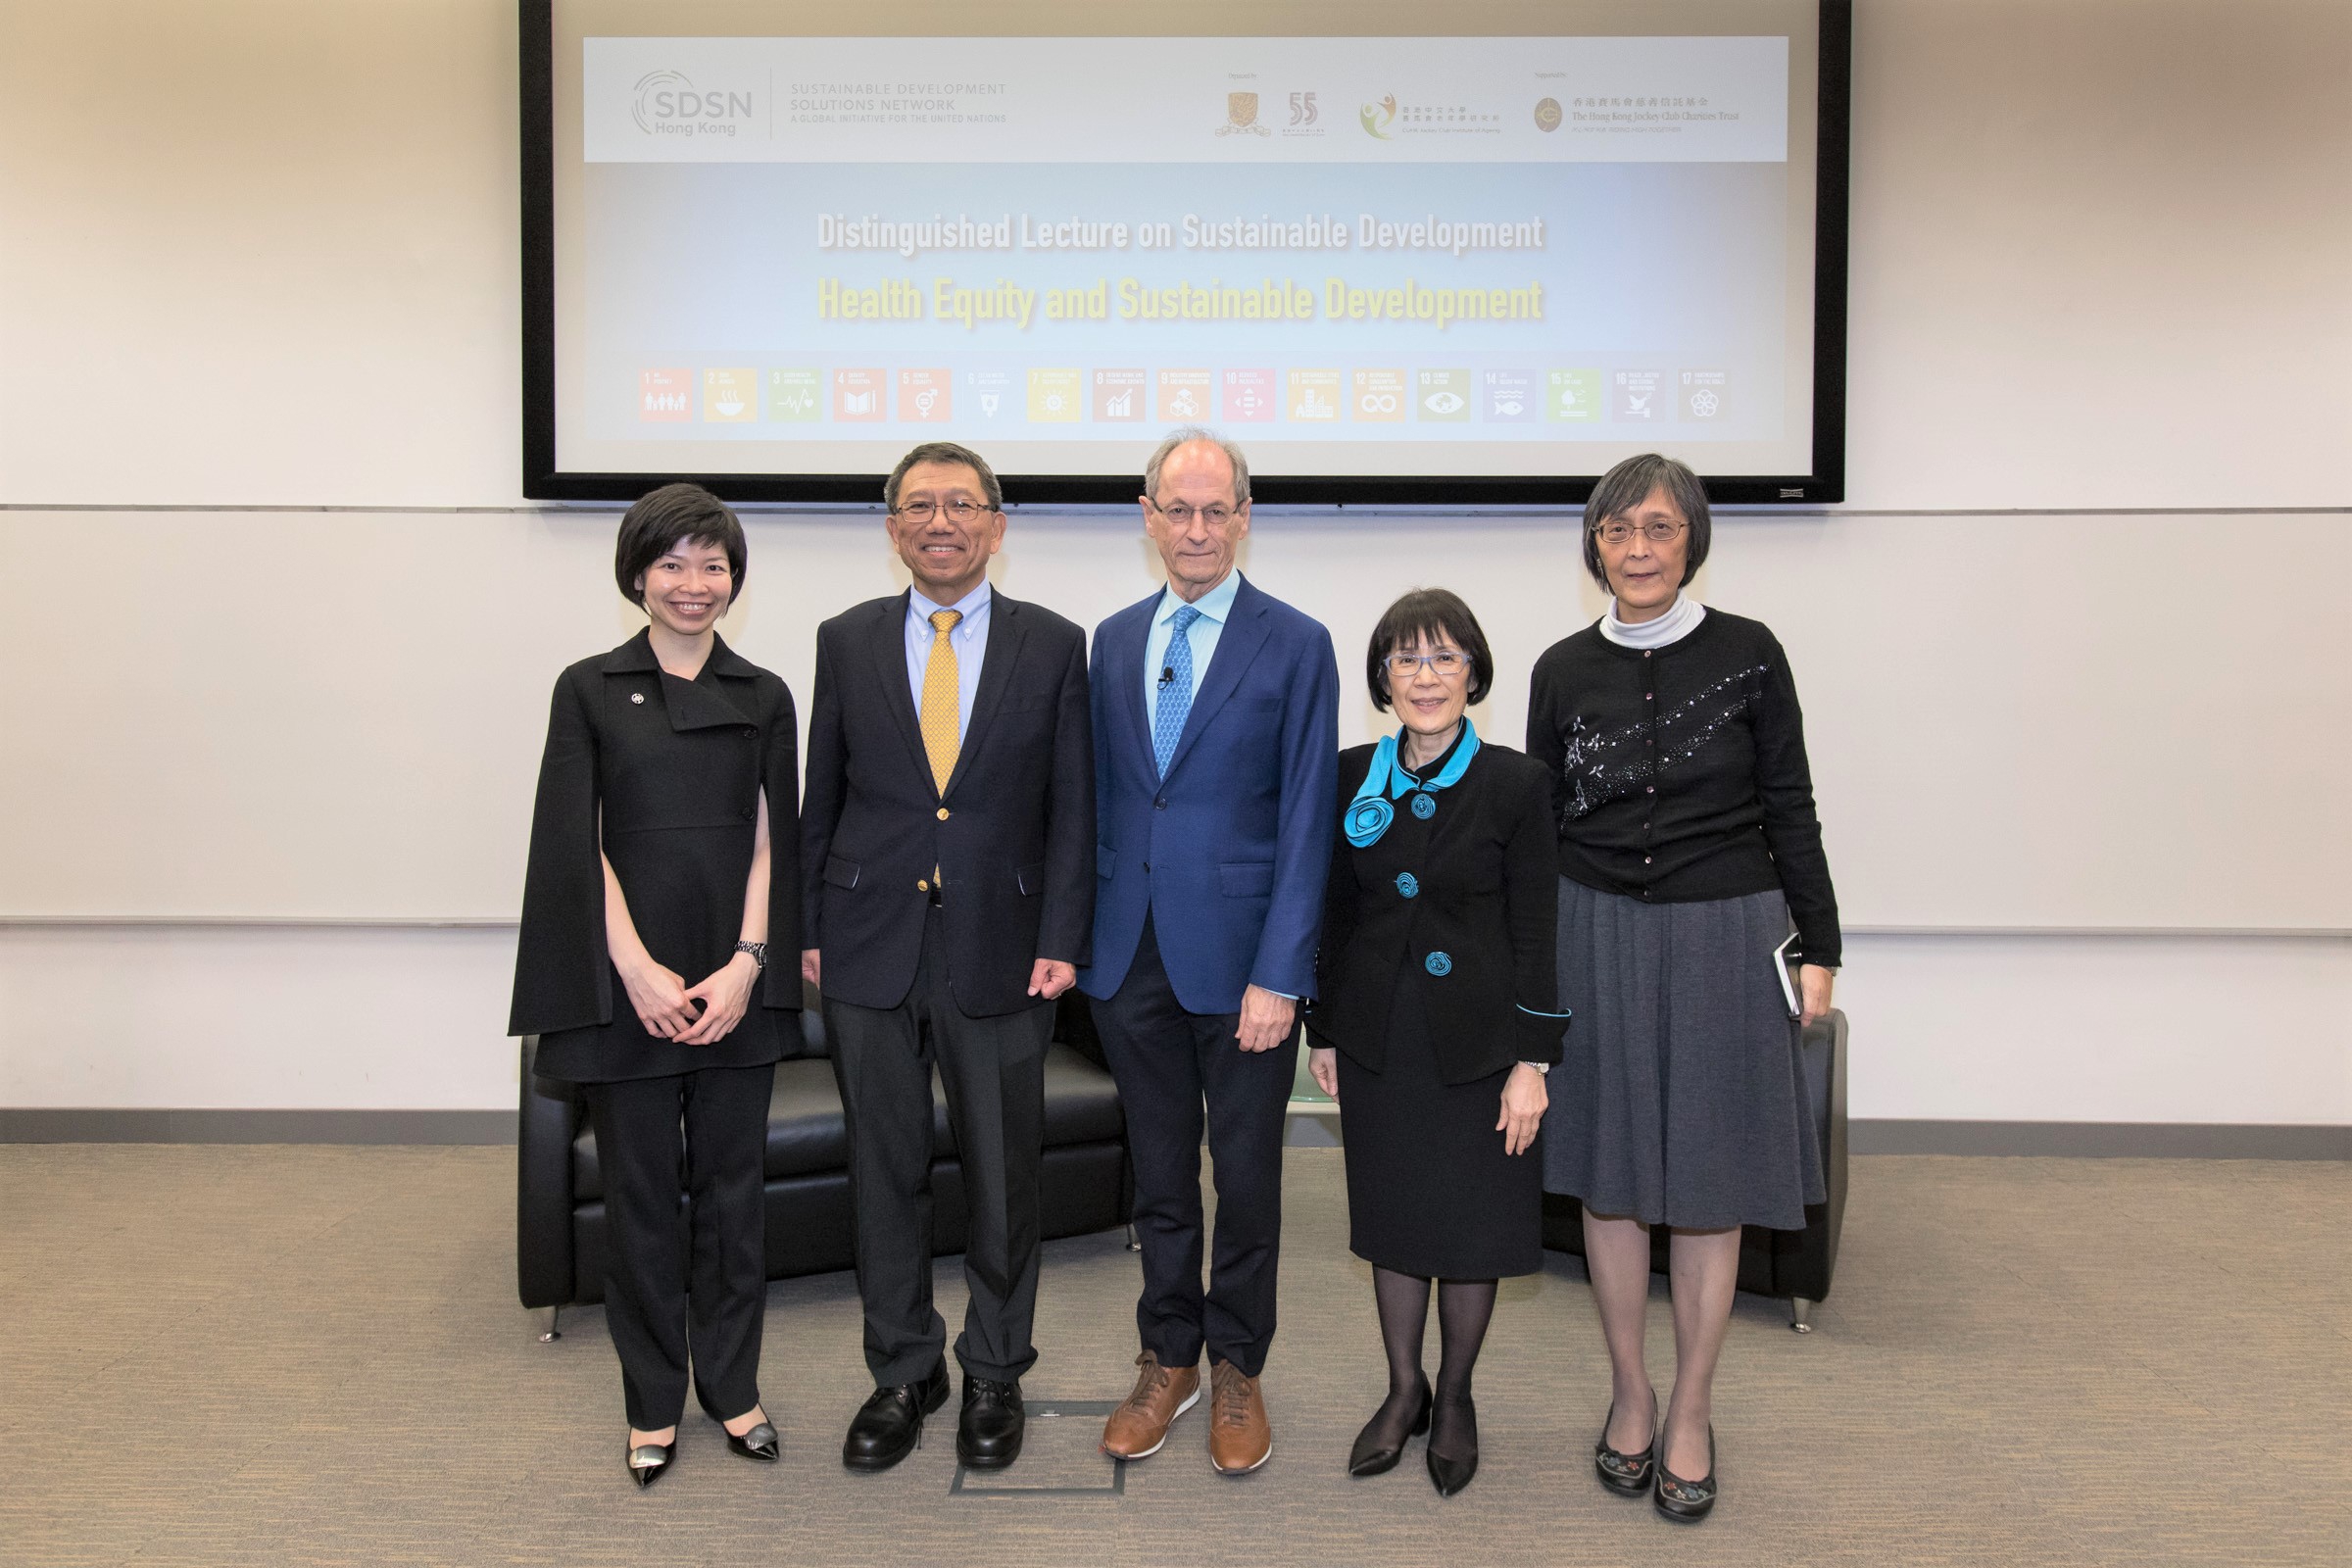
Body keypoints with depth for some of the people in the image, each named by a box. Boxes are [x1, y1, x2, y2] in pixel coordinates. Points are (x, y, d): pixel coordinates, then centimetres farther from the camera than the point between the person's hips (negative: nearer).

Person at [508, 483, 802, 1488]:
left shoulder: (762, 698, 7)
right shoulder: (590, 690, 2)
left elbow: (770, 843, 3)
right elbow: (577, 842, -3)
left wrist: (745, 967, -9)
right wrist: (639, 970, -11)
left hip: (735, 982, 2)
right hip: (627, 982, -1)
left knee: (732, 1186, 9)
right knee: (641, 1191, 7)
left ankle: (732, 1387, 25)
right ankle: (653, 1402, 23)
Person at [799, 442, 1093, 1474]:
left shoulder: (1053, 646, 1)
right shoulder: (847, 641, 5)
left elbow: (1071, 808, 0)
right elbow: (822, 798, 8)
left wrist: (1060, 942, -7)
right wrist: (807, 929, 3)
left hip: (998, 951, -1)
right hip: (869, 952, 1)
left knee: (1003, 1174, 9)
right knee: (885, 1171, 11)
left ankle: (994, 1375, 28)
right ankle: (902, 1372, 29)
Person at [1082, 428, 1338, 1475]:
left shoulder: (1296, 645, -5)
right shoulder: (1115, 640, 9)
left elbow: (1304, 822, -9)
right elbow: (1103, 797, 12)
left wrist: (1277, 974, -14)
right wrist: (1085, 934, 6)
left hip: (1239, 954, -3)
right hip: (1131, 955, 4)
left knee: (1247, 1176, 9)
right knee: (1159, 1172, 15)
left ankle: (1236, 1367, 28)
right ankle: (1168, 1358, 31)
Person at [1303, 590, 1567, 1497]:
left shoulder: (1516, 785, -8)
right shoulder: (1350, 778, 1)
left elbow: (1536, 934, -7)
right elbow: (1333, 912, 7)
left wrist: (1532, 1061, -10)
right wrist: (1323, 1032, 7)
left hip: (1476, 1040, -3)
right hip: (1378, 1039, 3)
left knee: (1471, 1223, 8)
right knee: (1391, 1215, 13)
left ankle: (1455, 1397, 30)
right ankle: (1404, 1389, 32)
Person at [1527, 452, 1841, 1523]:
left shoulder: (1747, 655, -2)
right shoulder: (1565, 670, 2)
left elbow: (1790, 810, 1)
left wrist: (1817, 945, -1)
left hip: (1723, 934, -1)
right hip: (1597, 936, 2)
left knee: (1710, 1178, 5)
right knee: (1609, 1170, 8)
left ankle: (1691, 1413, 20)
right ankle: (1629, 1393, 26)